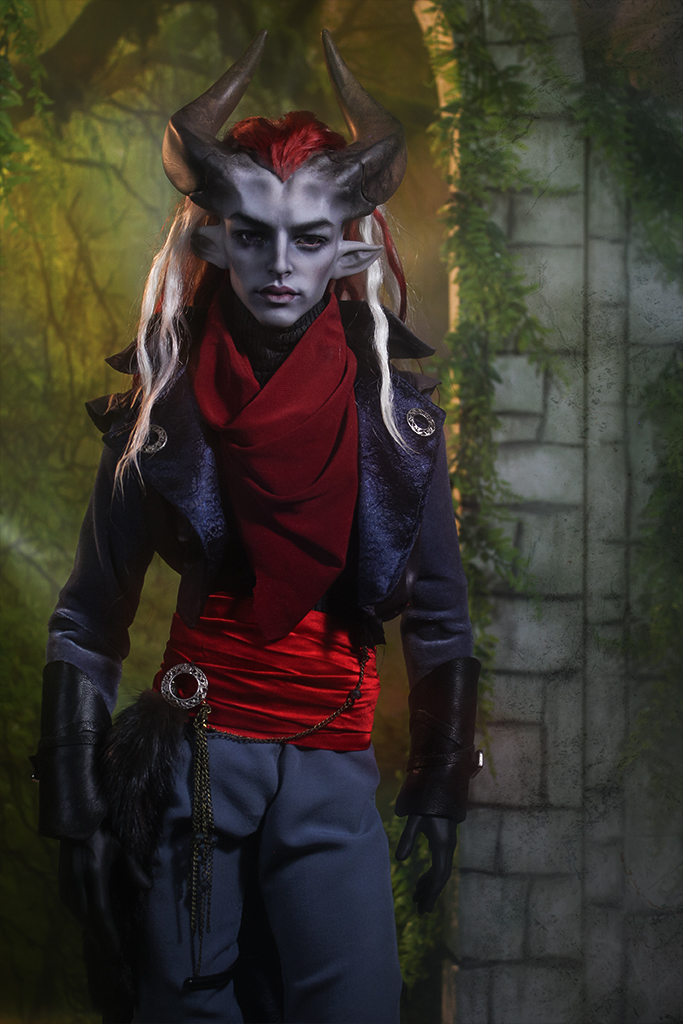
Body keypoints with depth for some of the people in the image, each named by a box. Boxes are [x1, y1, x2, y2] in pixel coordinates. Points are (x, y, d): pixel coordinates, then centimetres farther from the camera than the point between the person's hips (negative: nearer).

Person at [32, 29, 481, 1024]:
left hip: (333, 773, 1)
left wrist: (440, 793, 9)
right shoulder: (160, 411, 1)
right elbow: (86, 626, 4)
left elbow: (439, 620, 11)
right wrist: (79, 811, -1)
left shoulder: (395, 415, 4)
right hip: (190, 761, -1)